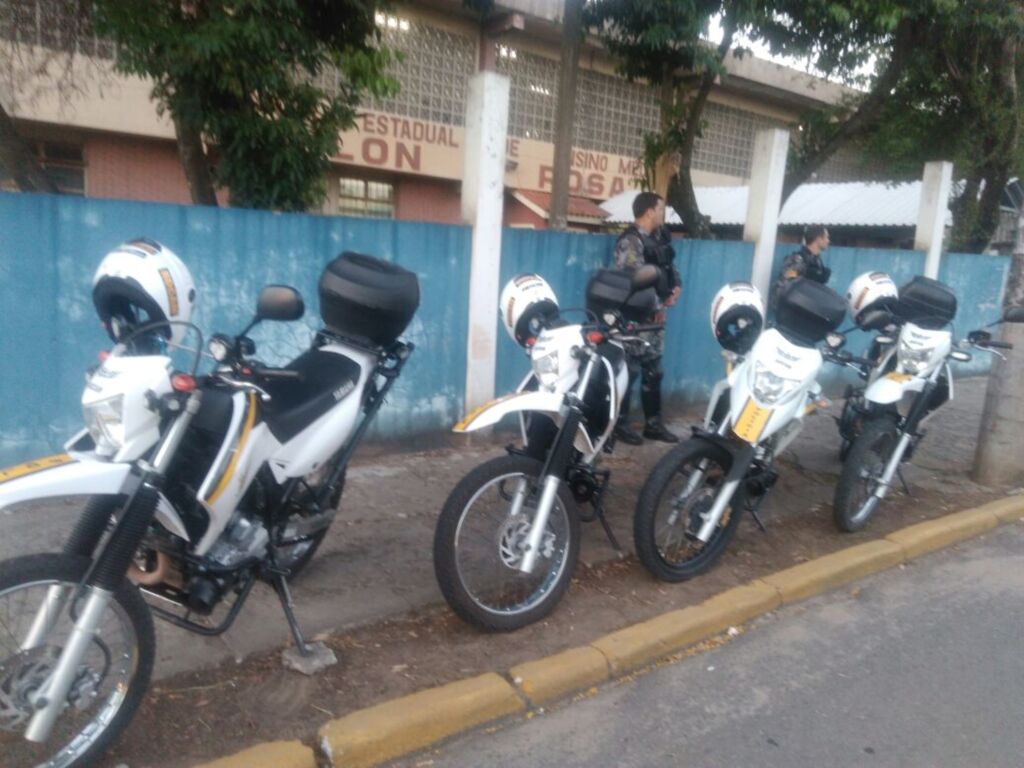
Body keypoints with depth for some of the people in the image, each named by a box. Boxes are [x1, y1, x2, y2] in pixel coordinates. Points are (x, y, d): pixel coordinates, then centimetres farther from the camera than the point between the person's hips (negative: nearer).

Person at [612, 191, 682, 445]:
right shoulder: (630, 241, -14)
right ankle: (619, 424, 8)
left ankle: (653, 423, 22)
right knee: (629, 371, -3)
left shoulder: (658, 237, 13)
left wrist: (675, 286, 4)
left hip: (656, 314, 9)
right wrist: (656, 306, -14)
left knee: (653, 371, 13)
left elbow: (667, 267, 24)